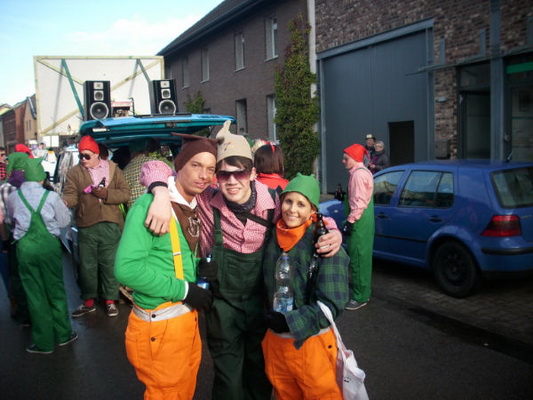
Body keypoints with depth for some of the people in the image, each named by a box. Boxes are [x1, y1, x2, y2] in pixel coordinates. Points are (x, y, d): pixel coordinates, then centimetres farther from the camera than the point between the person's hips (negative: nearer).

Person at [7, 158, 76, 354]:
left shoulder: (13, 197, -2)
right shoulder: (51, 196, -9)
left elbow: (12, 219, 14)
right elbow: (64, 221, 2)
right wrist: (64, 208, 19)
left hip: (25, 248, 1)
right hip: (48, 246, -1)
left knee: (34, 294, 9)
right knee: (56, 291, 13)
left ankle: (43, 342, 17)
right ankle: (63, 334, 25)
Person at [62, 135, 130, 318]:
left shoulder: (112, 169, 5)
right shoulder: (74, 172, 5)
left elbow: (125, 193, 0)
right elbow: (71, 194, -7)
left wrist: (107, 194, -15)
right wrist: (64, 202, -29)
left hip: (110, 225, -1)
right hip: (86, 226, 1)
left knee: (109, 264, 8)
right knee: (87, 265, 11)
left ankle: (110, 301, 22)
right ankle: (89, 301, 27)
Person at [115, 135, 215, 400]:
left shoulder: (196, 207, 6)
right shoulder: (151, 205, -19)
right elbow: (127, 268, -26)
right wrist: (184, 289, -20)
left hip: (189, 318, 8)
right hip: (160, 325, -8)